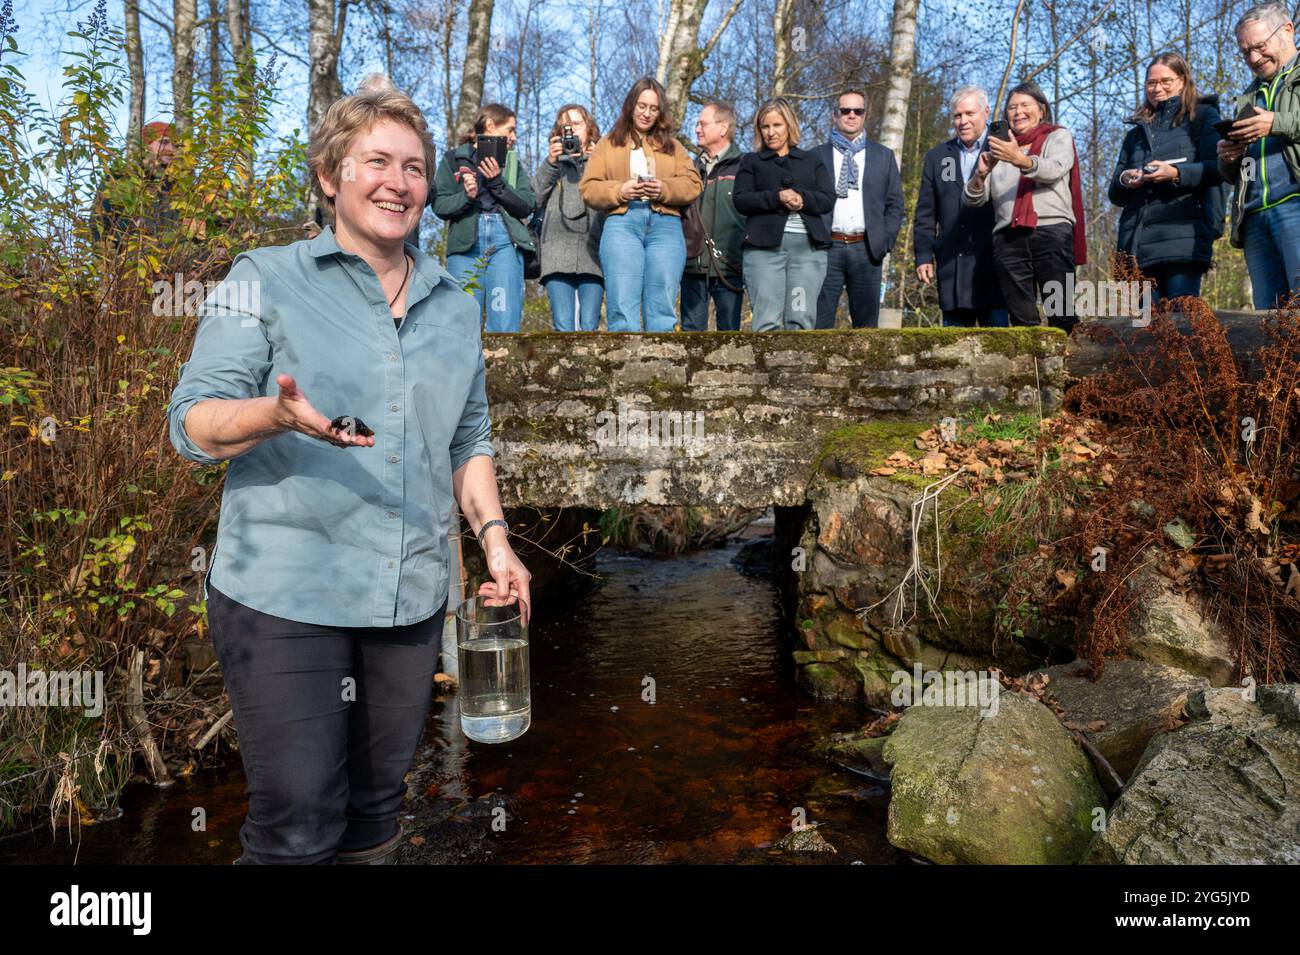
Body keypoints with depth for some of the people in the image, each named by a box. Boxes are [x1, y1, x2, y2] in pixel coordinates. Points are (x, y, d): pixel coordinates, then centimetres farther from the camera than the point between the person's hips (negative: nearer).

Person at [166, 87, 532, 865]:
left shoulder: (455, 305, 12)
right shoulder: (266, 281, -1)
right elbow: (192, 424, -6)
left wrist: (494, 535, 4)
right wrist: (278, 414, -27)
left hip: (412, 599, 5)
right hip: (285, 597, -4)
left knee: (376, 811, 16)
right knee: (297, 826, 0)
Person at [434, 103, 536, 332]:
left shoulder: (512, 162, 19)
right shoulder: (453, 158, 13)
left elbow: (527, 206, 6)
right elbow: (440, 206, 4)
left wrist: (498, 183, -6)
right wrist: (466, 197, -13)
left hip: (505, 242, 2)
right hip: (465, 244, -1)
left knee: (506, 327, -9)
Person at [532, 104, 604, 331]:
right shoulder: (554, 163, 24)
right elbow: (533, 199, 9)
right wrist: (550, 163, 3)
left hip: (593, 254, -1)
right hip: (558, 253, 1)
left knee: (589, 327, -8)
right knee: (563, 326, -8)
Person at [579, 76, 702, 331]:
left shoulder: (672, 146, 23)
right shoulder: (608, 144, 19)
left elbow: (692, 184, 10)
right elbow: (588, 188, 9)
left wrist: (664, 189, -8)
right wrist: (620, 191, -8)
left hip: (665, 225, 2)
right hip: (622, 223, -1)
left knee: (662, 313, -4)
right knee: (622, 312, -11)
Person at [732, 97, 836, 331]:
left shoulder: (812, 159, 22)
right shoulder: (751, 161, 17)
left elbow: (828, 199, 9)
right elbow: (740, 200, 2)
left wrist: (801, 198, -11)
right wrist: (778, 197, -12)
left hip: (809, 245, 2)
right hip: (765, 246, -2)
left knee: (801, 320, -6)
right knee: (767, 321, -12)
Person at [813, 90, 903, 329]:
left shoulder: (884, 156, 15)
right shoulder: (817, 155, 10)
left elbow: (895, 205, 12)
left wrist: (885, 243, 0)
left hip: (867, 249, 2)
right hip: (827, 248, -2)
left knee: (866, 325, 5)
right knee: (819, 322, -4)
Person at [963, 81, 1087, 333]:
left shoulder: (1058, 137, 17)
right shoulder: (999, 147, 25)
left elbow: (1054, 170, -7)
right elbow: (972, 199, 13)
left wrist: (1021, 160, -26)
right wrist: (980, 175, -10)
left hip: (1052, 232, -2)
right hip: (1008, 239, 3)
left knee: (1061, 317, -13)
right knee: (1022, 320, -5)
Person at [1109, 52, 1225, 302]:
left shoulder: (1203, 116, 15)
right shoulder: (1137, 131, 28)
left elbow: (1216, 167, -1)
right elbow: (1116, 194, 21)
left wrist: (1176, 174, -17)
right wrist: (1124, 181, -1)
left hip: (1182, 235, -4)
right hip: (1137, 242, 4)